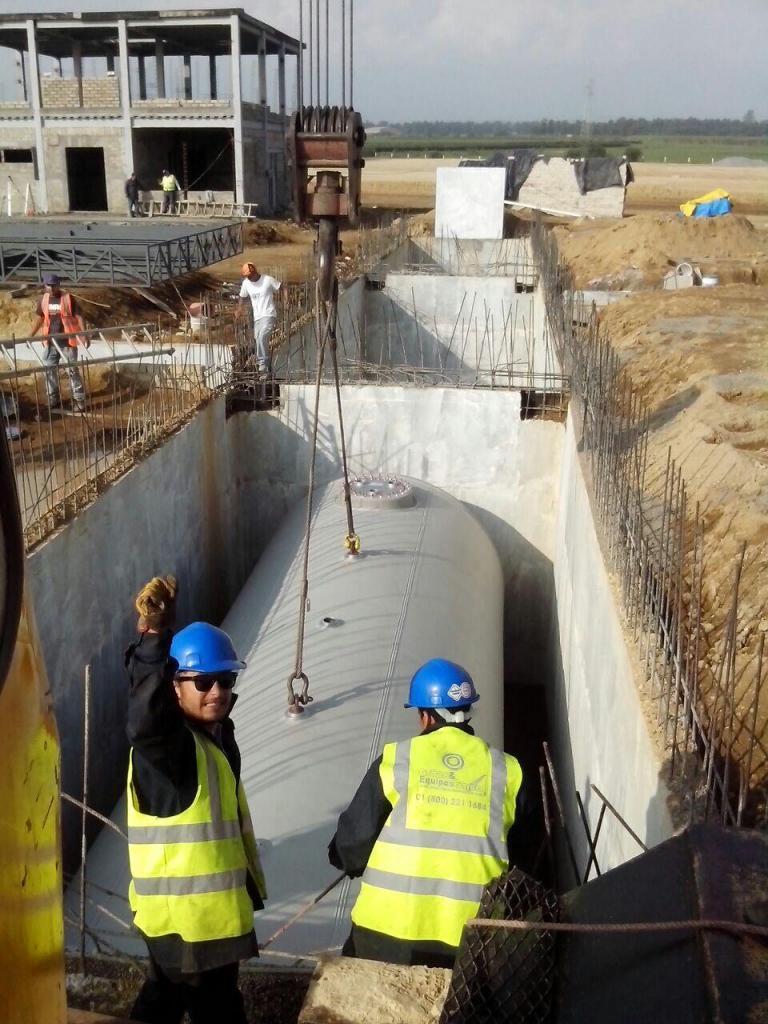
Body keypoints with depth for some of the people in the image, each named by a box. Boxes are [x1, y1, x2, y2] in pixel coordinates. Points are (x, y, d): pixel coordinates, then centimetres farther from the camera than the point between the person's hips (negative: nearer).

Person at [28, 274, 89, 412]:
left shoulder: (68, 298, -10)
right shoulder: (44, 300, 5)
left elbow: (79, 317, -11)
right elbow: (40, 318, 16)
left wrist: (84, 335, -21)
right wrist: (30, 336, 16)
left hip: (67, 341, -5)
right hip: (50, 342, 5)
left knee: (72, 370, -2)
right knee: (49, 370, 10)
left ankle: (79, 400, 6)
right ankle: (53, 399, 22)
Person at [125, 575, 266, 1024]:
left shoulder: (217, 734, 8)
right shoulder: (166, 740, -22)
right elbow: (145, 718, -45)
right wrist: (154, 639, -54)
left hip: (209, 906, 9)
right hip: (186, 913, -9)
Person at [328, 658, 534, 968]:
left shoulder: (394, 761, -4)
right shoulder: (505, 771, 3)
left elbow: (353, 841, -1)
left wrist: (345, 858, 22)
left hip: (389, 926, -2)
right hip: (470, 934, 2)